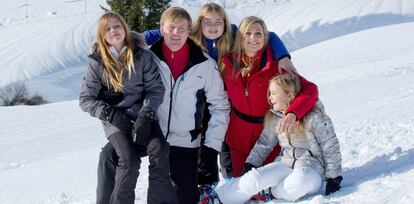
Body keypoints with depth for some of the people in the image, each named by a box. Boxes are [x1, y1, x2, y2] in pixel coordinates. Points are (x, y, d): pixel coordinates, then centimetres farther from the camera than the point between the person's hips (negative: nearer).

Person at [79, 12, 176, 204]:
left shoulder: (142, 56, 2)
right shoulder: (97, 62, 1)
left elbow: (156, 89, -2)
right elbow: (85, 99, 3)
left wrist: (146, 116, -17)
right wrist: (110, 114, -12)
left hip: (142, 114, 1)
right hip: (115, 120, -1)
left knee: (159, 152, -25)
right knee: (129, 159, -25)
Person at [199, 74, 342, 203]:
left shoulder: (314, 116, -10)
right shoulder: (273, 118, 7)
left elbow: (330, 147, -6)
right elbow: (264, 144, 17)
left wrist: (333, 177, -7)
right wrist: (250, 164, 7)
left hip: (312, 167, -4)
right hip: (285, 163, 4)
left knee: (301, 180, -41)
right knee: (253, 178, -24)